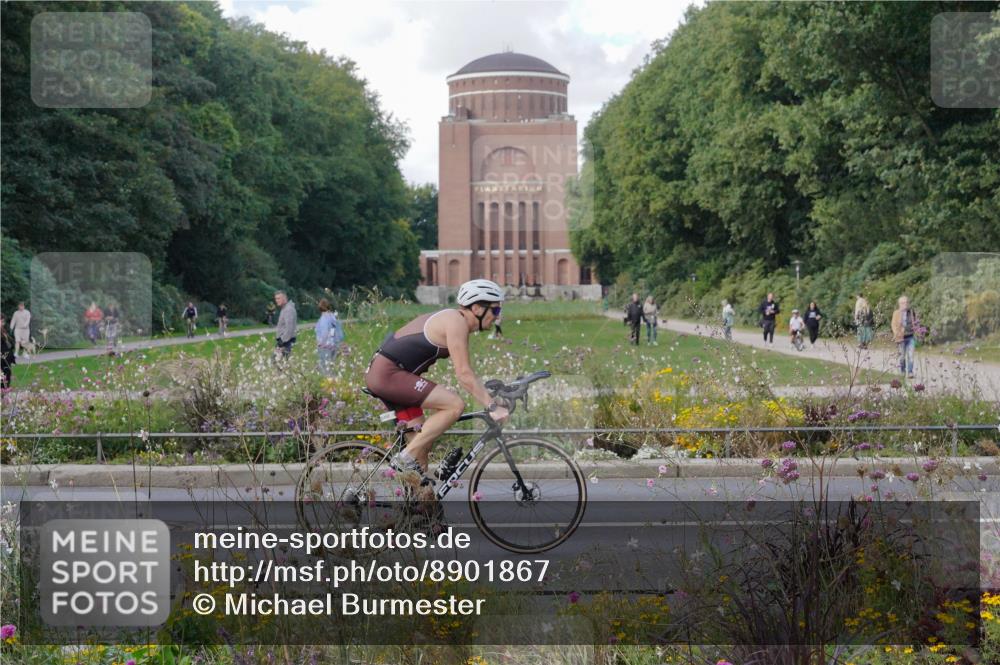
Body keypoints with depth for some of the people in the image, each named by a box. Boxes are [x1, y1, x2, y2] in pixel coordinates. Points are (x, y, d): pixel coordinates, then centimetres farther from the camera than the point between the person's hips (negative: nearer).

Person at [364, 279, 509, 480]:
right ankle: (406, 458, -14)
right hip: (388, 374, -11)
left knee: (422, 441, 10)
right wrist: (492, 406, -19)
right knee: (455, 405, -18)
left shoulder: (449, 318, 17)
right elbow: (464, 375, -20)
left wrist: (492, 398, 14)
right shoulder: (456, 322, -14)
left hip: (382, 374, 11)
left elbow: (466, 372, 20)